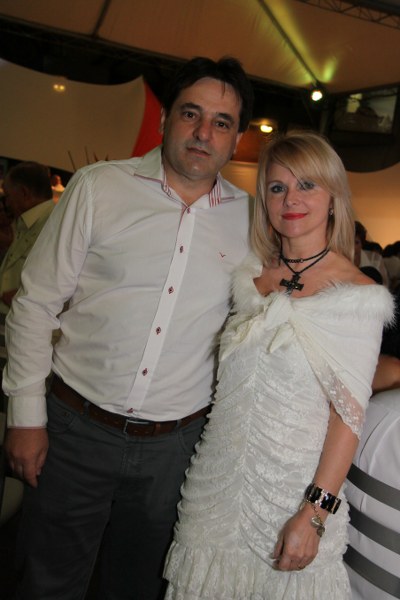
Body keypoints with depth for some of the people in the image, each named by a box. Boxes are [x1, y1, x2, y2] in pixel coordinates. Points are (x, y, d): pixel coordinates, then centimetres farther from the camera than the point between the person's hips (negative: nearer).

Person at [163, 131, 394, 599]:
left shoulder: (356, 295, -11)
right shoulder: (250, 274, 3)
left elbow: (348, 412, -13)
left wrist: (315, 515, -16)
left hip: (293, 485, -4)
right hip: (218, 474, 4)